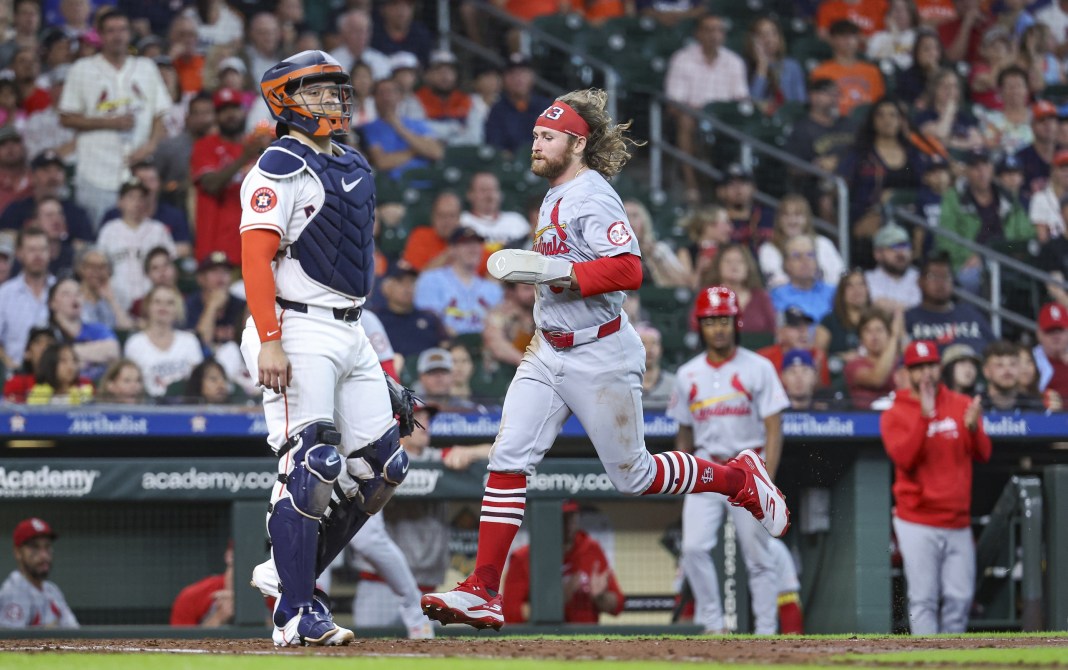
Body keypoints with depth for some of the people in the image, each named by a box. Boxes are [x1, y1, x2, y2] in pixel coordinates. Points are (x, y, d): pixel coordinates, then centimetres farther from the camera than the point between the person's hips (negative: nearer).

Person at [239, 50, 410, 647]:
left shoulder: (354, 168, 18)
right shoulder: (279, 168, -8)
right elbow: (257, 255, -16)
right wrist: (269, 342, -25)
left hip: (350, 333, 9)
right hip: (299, 331, -9)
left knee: (382, 466, 8)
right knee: (311, 468, -13)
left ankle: (288, 572, 18)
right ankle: (296, 614, -10)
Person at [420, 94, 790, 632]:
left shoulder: (592, 198, -17)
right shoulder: (555, 196, 13)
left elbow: (629, 270, -29)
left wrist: (545, 268, -32)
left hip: (599, 356, -8)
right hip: (548, 353, 8)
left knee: (634, 476, 4)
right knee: (508, 459, -7)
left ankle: (742, 479, 28)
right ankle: (483, 592, -11)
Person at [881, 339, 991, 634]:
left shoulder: (962, 405, 10)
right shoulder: (895, 415, 1)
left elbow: (982, 454, 3)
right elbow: (904, 458, -15)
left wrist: (973, 427, -17)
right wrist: (925, 416, -23)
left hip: (958, 522, 3)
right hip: (918, 523, -3)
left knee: (960, 597, 1)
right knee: (924, 599, -7)